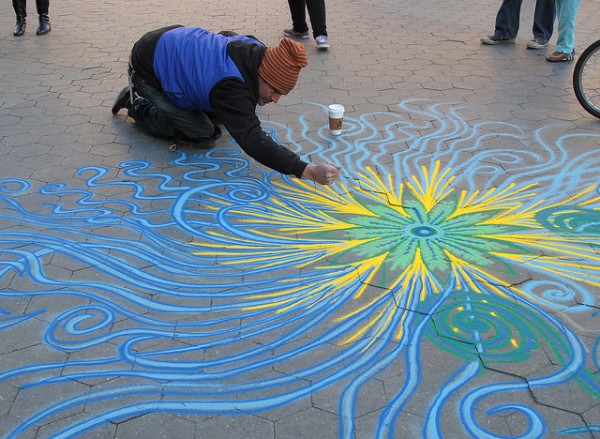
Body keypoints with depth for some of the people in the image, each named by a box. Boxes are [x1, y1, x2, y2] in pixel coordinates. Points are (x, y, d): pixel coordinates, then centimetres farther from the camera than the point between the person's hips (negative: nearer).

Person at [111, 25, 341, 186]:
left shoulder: (254, 48, -15)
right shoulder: (230, 87, -39)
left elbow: (225, 35, 9)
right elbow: (253, 141, -47)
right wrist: (309, 171, -54)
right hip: (147, 69, -8)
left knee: (217, 116, 8)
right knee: (203, 133, -13)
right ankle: (137, 106, 5)